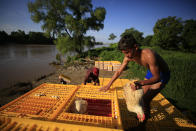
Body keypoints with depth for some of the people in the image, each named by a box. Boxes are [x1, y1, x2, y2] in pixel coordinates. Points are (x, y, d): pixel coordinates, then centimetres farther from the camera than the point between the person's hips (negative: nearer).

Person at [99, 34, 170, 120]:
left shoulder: (149, 55, -39)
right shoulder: (128, 56, -19)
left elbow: (157, 77, -31)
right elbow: (119, 71, -8)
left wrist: (141, 83, -49)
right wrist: (108, 85, -7)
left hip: (162, 74, -6)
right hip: (151, 72, 6)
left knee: (146, 100, -11)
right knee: (142, 95, 12)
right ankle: (146, 114, 39)